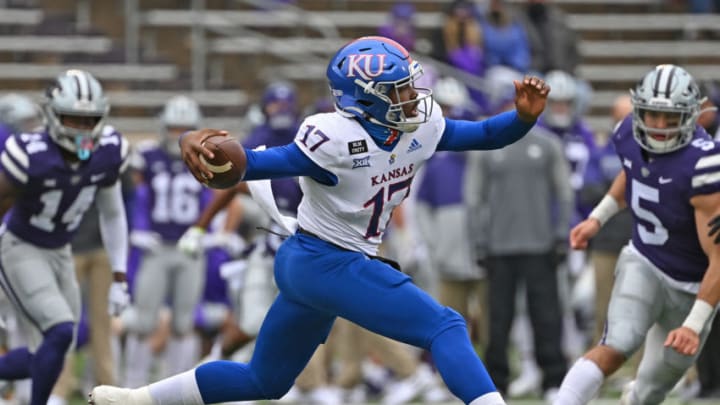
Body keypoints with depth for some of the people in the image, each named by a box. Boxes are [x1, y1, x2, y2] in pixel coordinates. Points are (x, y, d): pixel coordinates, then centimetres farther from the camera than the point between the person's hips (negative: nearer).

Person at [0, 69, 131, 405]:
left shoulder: (108, 153, -11)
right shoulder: (31, 156, -28)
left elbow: (112, 215, 6)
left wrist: (119, 279, 5)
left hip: (59, 253, 6)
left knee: (45, 356, 8)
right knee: (60, 334, -21)